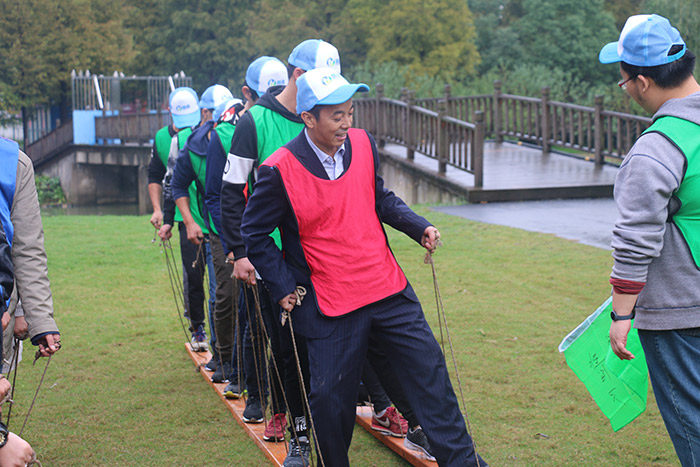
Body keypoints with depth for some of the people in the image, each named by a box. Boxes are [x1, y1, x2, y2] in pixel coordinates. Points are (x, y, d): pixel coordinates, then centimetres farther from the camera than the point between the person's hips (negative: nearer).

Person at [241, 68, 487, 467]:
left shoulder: (363, 144, -1)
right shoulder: (279, 171, -15)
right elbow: (254, 234, -4)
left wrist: (419, 227, 2)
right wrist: (284, 288, -6)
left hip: (388, 290, 4)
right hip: (331, 306, -4)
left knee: (430, 371, 7)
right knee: (331, 395, 4)